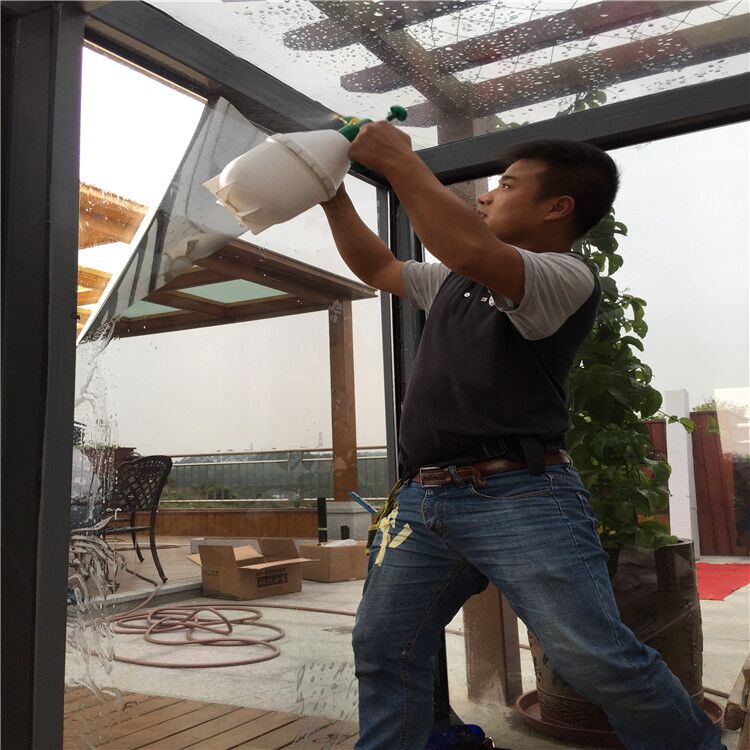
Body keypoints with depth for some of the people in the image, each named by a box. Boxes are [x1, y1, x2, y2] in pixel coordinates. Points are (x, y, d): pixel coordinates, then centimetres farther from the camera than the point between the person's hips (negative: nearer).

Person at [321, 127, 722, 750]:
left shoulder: (569, 277, -4)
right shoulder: (456, 280, 23)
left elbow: (472, 251, -23)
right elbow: (377, 268, 33)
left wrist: (399, 161, -14)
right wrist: (333, 194, 24)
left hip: (519, 496, -7)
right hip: (423, 500, 8)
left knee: (600, 662, -10)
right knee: (382, 652, 6)